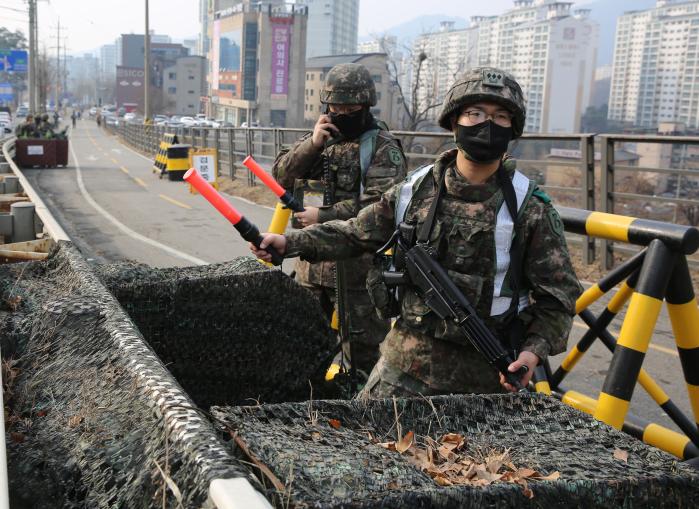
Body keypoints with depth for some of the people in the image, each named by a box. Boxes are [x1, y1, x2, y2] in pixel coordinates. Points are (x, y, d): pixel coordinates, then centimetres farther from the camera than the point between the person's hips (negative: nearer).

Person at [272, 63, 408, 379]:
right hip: (311, 264, 7)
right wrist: (312, 144, -9)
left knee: (362, 351, 3)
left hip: (356, 268, -6)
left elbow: (379, 203, -19)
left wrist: (323, 216, -19)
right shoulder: (321, 137, 14)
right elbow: (281, 176, 5)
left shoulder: (382, 146, -7)